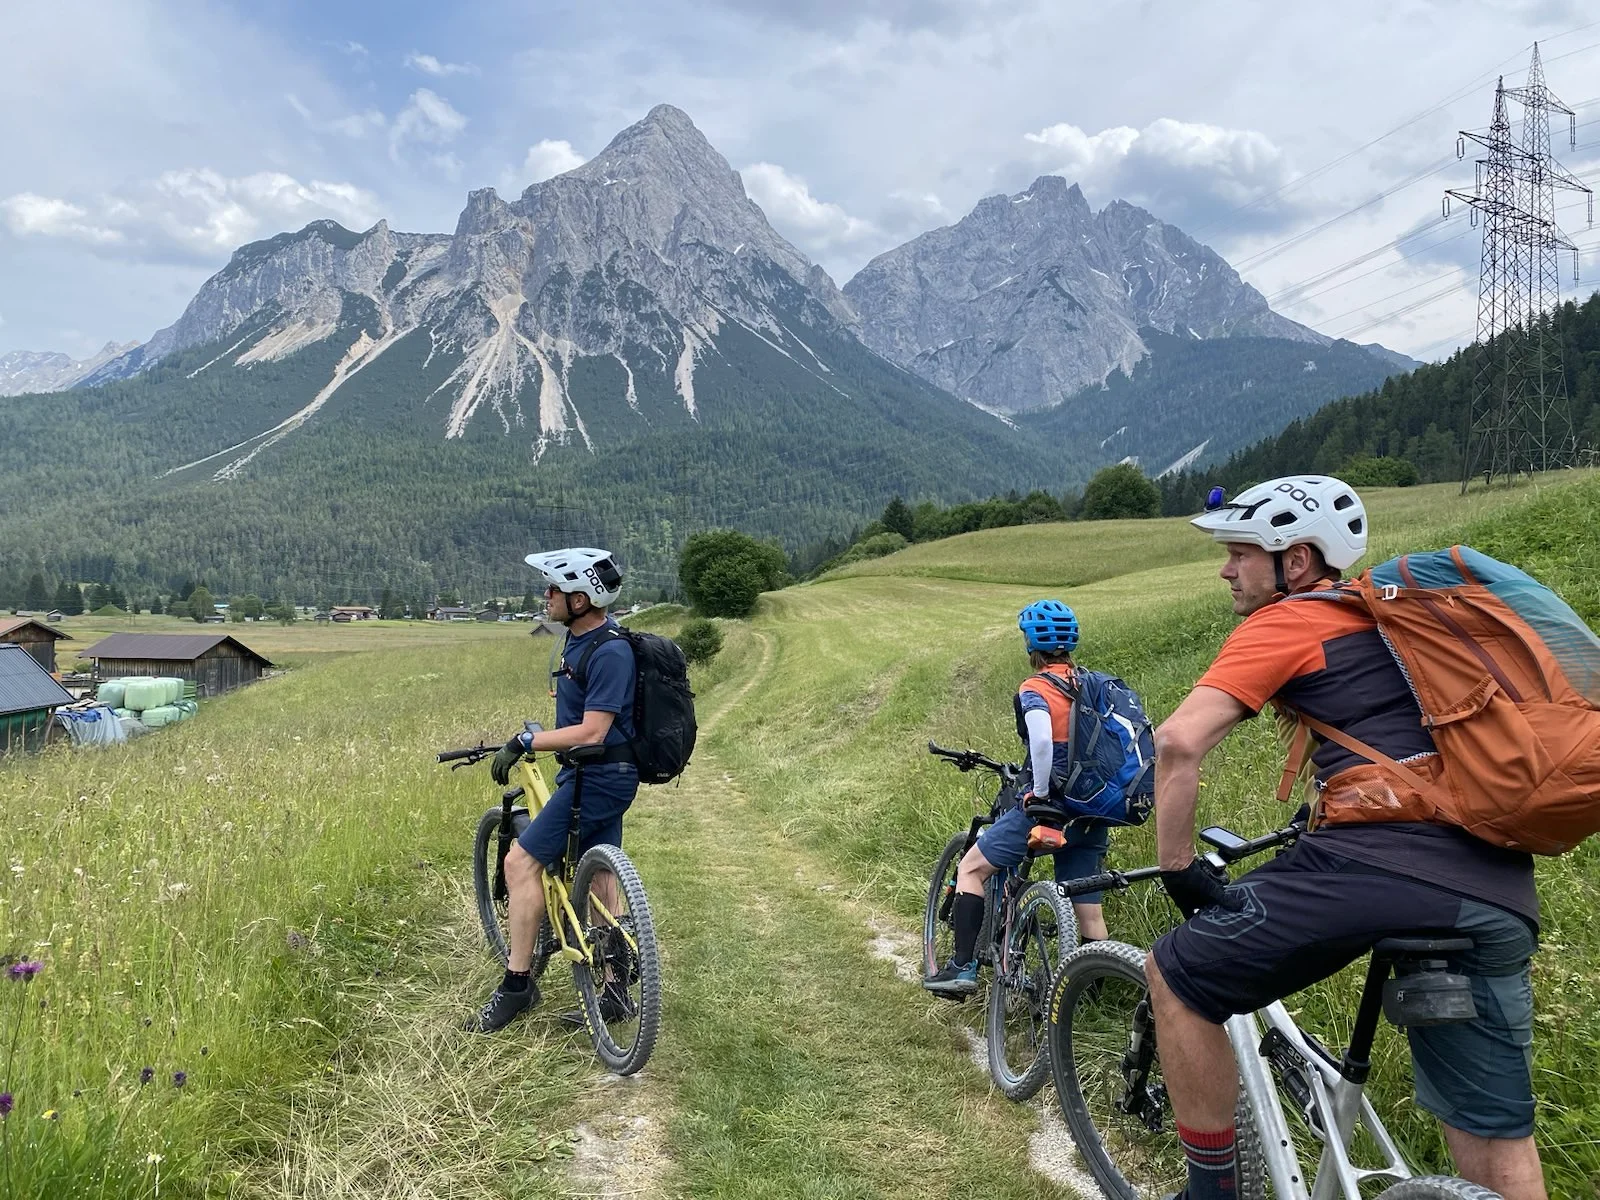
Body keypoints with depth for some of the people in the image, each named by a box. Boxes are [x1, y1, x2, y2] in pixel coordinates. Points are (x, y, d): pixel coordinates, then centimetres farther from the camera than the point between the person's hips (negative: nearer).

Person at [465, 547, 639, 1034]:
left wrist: (525, 742, -23)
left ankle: (518, 983, 4)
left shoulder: (609, 653, -22)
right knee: (599, 880, 14)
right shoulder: (583, 638, 9)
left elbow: (592, 732, -26)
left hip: (599, 777, -10)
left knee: (521, 862, -7)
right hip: (599, 776, 10)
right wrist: (533, 740, 23)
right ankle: (614, 993, 23)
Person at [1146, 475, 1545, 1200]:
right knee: (1496, 1141, 15)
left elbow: (1178, 743, -9)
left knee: (1176, 977, 8)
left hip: (1382, 861, -8)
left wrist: (1179, 869, 1)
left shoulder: (1284, 623, 4)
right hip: (1499, 890, 8)